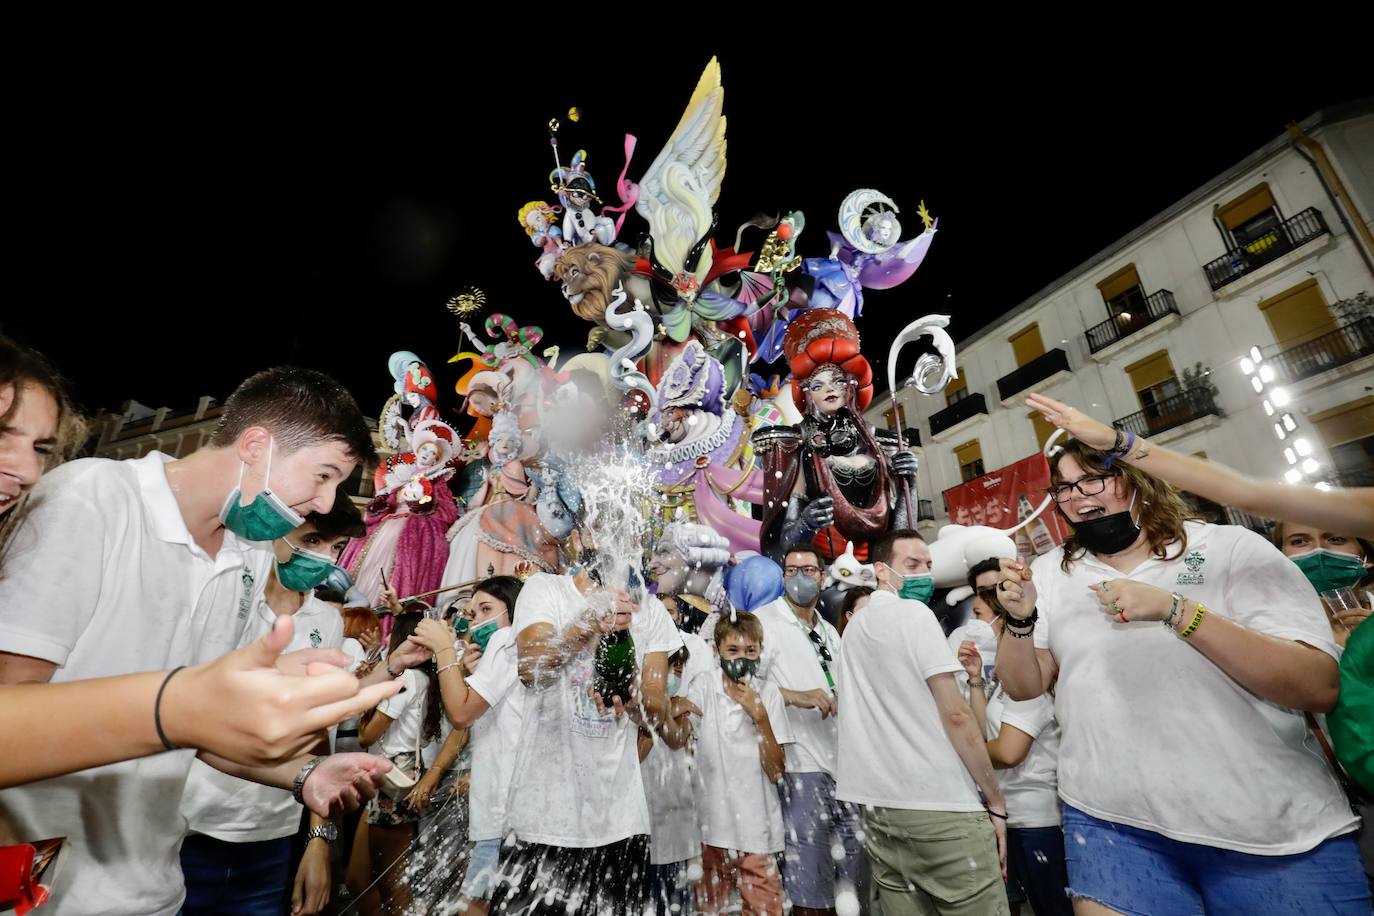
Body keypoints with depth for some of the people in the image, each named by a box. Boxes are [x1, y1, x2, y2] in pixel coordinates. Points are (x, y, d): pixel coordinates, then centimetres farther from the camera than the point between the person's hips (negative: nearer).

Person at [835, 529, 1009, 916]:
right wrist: (996, 801, -5)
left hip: (878, 805, 7)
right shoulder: (914, 613, -9)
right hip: (941, 806, -7)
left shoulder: (852, 628, 14)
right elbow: (954, 714, -13)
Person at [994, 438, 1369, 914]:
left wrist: (1174, 610, -25)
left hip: (1278, 833, -1)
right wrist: (1020, 619, -14)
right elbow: (1024, 686, 5)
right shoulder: (1050, 571, 3)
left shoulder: (1231, 549, -4)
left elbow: (1319, 687, -14)